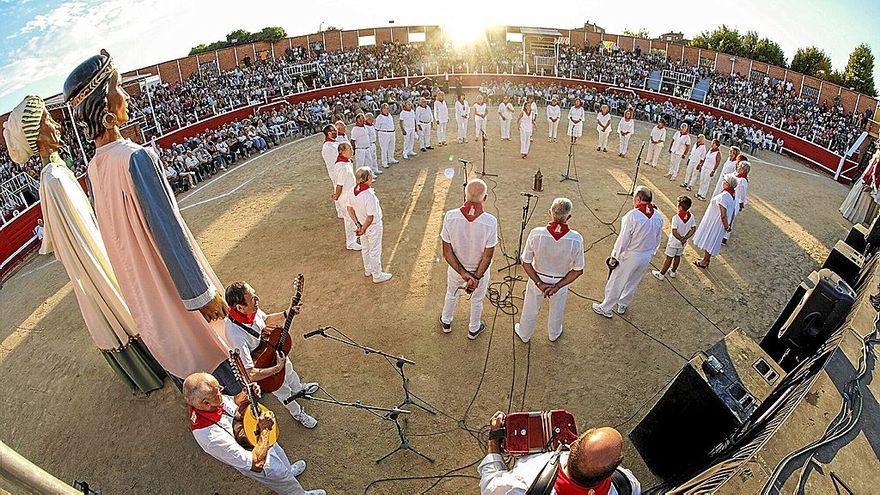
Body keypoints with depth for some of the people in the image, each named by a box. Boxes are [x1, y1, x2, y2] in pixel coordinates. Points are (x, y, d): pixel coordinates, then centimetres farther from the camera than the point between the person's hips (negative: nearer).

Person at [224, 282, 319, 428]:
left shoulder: (252, 309, -25)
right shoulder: (236, 335, -46)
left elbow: (265, 319, 1)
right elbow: (250, 375, -44)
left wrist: (286, 314, -11)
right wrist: (278, 368, -36)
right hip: (261, 366, -6)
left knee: (289, 370, 32)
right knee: (282, 390, 20)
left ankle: (299, 389, 67)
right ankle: (297, 413, 52)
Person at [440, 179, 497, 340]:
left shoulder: (450, 216, -25)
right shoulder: (490, 221, -29)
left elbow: (447, 252, -19)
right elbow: (487, 257, -22)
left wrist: (463, 273, -14)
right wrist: (476, 277, -12)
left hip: (455, 267, 1)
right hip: (480, 270, -1)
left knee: (451, 294, 31)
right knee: (477, 300, 27)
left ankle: (446, 322, 55)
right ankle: (474, 329, 52)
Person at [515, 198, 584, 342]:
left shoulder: (536, 234, -29)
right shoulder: (576, 240, -27)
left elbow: (526, 263, -20)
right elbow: (578, 270, -18)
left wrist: (539, 283, -13)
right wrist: (557, 286, -13)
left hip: (537, 279, 0)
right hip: (561, 282, 0)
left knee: (530, 309, 26)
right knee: (557, 311, 30)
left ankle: (524, 334, 52)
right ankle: (554, 334, 57)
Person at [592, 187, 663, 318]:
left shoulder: (632, 216, -25)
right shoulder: (658, 216, -5)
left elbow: (623, 239, -21)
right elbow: (657, 239, 6)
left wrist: (614, 257, -10)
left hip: (630, 256, -6)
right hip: (647, 257, 6)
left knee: (616, 283, 11)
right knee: (632, 283, 24)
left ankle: (606, 309, 26)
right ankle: (623, 306, 43)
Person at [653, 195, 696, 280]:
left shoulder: (676, 218, -28)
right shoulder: (691, 217, -10)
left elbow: (674, 233, -28)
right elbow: (693, 229, -5)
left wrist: (681, 239, -13)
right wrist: (685, 238, -7)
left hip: (674, 242, -5)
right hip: (683, 243, 5)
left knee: (669, 258, 7)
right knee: (677, 257, 22)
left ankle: (661, 274, 20)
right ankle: (673, 272, 40)